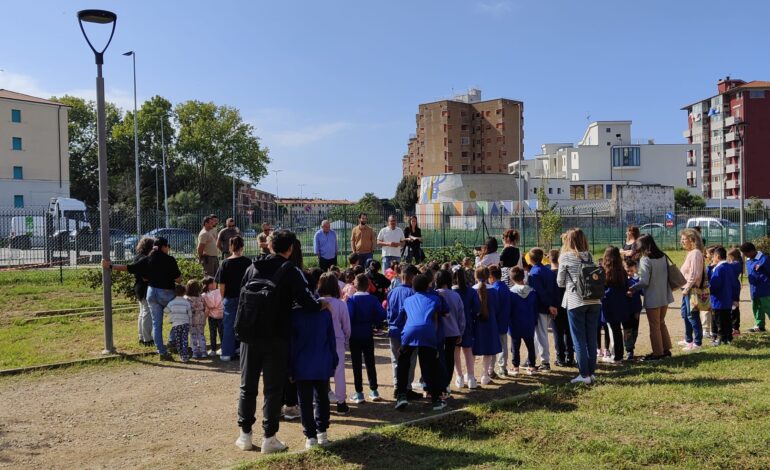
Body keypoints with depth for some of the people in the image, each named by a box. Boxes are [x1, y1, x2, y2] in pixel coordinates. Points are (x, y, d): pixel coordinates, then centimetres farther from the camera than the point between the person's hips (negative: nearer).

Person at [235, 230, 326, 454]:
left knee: (247, 386, 14)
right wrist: (321, 305, 2)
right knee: (273, 389, 5)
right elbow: (306, 300, -17)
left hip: (250, 336, 4)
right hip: (276, 338, -4)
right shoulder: (290, 270, -8)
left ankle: (245, 435, 21)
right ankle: (269, 438, 9)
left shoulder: (252, 268, 7)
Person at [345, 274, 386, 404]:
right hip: (368, 335, 3)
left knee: (356, 364, 5)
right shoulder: (373, 299, -3)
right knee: (370, 362, 14)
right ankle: (374, 391, 17)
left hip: (355, 335, -3)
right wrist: (373, 322, 5)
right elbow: (382, 315, -11)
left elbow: (348, 315, -23)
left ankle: (359, 394, 7)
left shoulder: (351, 299, -11)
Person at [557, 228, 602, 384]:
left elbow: (560, 282, 2)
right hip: (594, 301, 5)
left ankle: (584, 374, 5)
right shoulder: (589, 256, 8)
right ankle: (591, 372, 18)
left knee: (579, 339, 3)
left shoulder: (565, 257, -4)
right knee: (592, 338, 11)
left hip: (575, 302, -4)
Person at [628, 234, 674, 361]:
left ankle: (657, 352, 12)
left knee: (654, 326, 5)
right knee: (661, 323, 21)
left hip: (652, 299, -7)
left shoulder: (645, 259, -18)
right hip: (665, 296, 7)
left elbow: (644, 281, -21)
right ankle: (666, 349, 28)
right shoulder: (663, 257, 4)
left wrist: (632, 288, -9)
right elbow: (666, 275, 11)